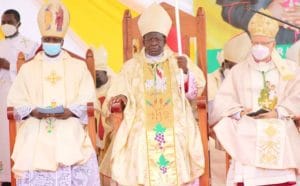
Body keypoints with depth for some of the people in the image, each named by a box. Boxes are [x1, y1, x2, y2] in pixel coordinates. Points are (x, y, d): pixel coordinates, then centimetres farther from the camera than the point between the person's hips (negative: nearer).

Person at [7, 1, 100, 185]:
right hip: (36, 135, 1)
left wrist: (71, 111, -12)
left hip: (69, 132, 0)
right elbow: (15, 101, 10)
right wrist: (32, 111, -10)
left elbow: (88, 100, 6)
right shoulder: (28, 68, 15)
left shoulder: (78, 66, 13)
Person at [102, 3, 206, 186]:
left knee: (179, 171, -10)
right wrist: (120, 99, -18)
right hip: (141, 130, 0)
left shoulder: (179, 61, 11)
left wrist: (187, 70, -16)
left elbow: (195, 90, 2)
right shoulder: (132, 66, 11)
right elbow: (117, 93, 5)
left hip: (175, 129, 0)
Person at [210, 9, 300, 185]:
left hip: (279, 136, 0)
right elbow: (222, 99, 6)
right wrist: (239, 112, -12)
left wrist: (277, 113, -13)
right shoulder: (238, 70, 12)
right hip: (249, 135, 0)